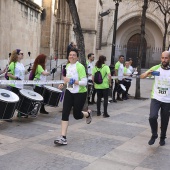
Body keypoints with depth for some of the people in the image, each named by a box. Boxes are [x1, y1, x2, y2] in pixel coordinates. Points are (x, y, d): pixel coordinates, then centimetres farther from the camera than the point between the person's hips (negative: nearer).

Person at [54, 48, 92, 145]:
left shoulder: (80, 67, -18)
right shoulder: (67, 66, 5)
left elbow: (84, 82, -23)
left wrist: (72, 81, -29)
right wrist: (63, 84, 4)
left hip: (80, 94, -6)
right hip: (69, 92, 6)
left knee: (77, 115, 5)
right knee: (65, 113, -6)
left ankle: (88, 114, 42)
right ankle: (63, 138, -3)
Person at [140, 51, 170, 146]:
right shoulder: (156, 68, -4)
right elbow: (142, 77, -5)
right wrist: (148, 72, -25)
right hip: (155, 98, 0)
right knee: (152, 117, -19)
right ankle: (154, 135, 7)